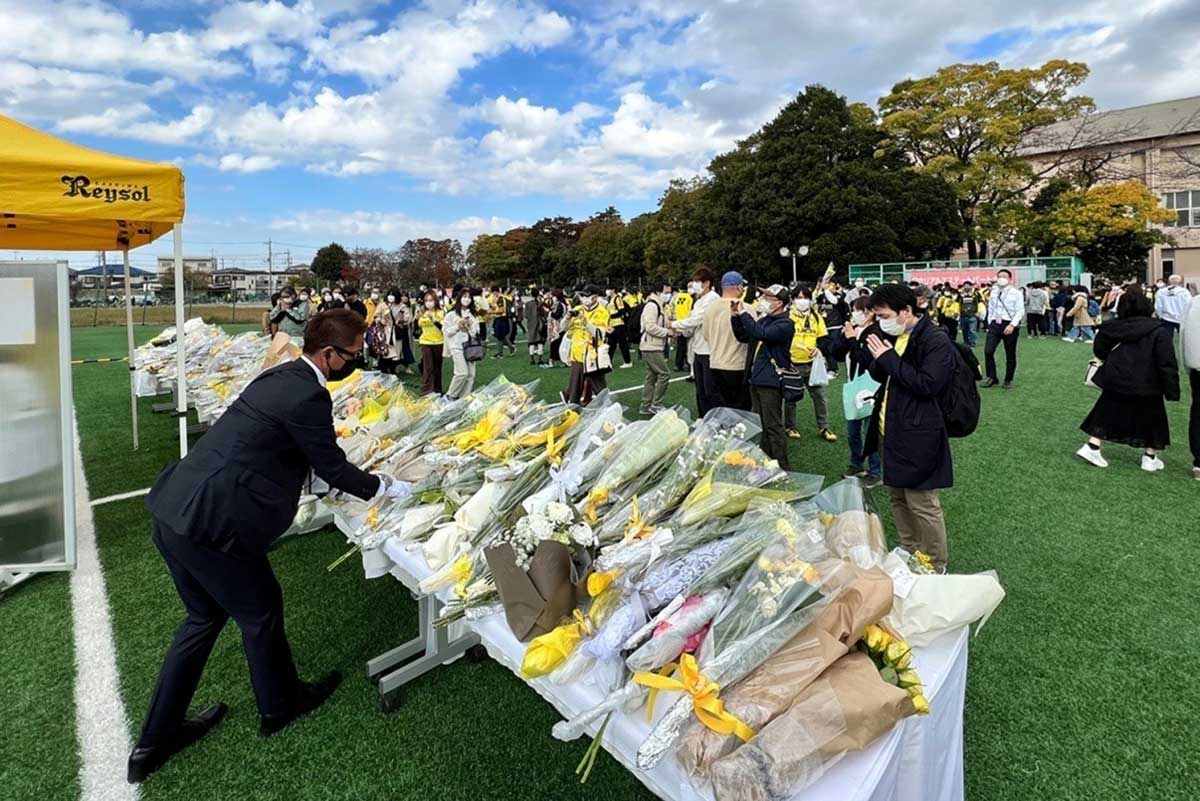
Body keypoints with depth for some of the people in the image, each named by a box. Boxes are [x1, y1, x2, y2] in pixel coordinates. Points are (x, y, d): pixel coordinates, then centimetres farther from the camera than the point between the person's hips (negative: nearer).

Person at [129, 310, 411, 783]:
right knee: (260, 611, 14)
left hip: (172, 511, 10)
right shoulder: (308, 396, -19)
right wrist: (388, 488, 4)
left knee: (205, 616, 24)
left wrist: (355, 478, 24)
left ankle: (156, 739, 38)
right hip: (210, 524, -9)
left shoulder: (281, 376, 11)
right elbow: (332, 467, -9)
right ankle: (279, 705, 38)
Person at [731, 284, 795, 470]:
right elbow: (743, 337, 15)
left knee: (773, 426, -4)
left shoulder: (785, 324, -12)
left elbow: (763, 334, -28)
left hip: (771, 380, -9)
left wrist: (744, 314, -20)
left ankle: (782, 467, 4)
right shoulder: (763, 319, 13)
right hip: (756, 378, 9)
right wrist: (736, 317, 2)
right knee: (760, 424, 16)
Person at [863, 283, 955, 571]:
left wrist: (889, 358, -22)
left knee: (923, 504, 1)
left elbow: (928, 385, -24)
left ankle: (936, 567, 19)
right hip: (889, 432, 8)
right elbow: (880, 375, 16)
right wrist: (877, 359, -6)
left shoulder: (936, 341, -14)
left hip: (917, 437, -8)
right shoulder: (894, 336, 9)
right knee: (897, 498, 19)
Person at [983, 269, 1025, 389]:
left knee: (1010, 355, 6)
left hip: (1009, 325, -3)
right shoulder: (993, 292, 10)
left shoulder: (1016, 293, -5)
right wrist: (990, 323, 9)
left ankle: (1008, 380, 18)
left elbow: (1020, 311, -9)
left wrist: (1012, 325, -20)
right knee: (988, 351, -8)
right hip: (995, 324, 3)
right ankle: (992, 378, 5)